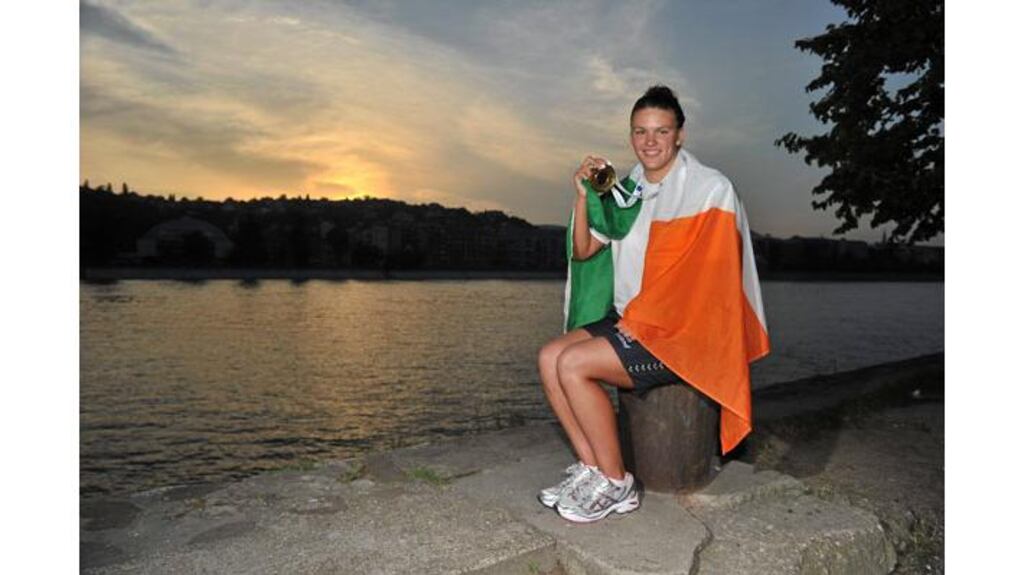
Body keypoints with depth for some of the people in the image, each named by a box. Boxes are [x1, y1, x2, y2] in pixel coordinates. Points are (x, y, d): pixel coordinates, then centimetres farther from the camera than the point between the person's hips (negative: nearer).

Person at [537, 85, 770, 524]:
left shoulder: (709, 188, -8)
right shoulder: (629, 192, 13)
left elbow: (707, 273, -16)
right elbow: (582, 252, 11)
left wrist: (639, 322, -18)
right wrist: (583, 196, -4)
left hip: (681, 332, -7)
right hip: (631, 320, 8)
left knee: (573, 364, -22)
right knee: (550, 357, -7)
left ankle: (617, 485, -8)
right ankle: (591, 467, -1)